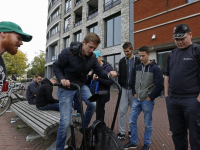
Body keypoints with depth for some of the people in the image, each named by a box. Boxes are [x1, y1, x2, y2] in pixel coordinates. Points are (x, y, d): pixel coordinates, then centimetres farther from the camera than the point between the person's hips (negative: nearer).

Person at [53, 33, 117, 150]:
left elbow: (99, 71, -4)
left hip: (81, 86, 4)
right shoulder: (68, 52, -20)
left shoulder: (92, 57, -7)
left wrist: (108, 74, -25)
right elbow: (56, 66, -10)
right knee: (65, 122, -7)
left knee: (93, 104, -22)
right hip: (66, 88, -4)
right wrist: (62, 79, -26)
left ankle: (84, 127, 9)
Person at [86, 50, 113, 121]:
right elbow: (87, 83, 8)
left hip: (102, 96, -4)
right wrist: (89, 76, -13)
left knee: (100, 113, 7)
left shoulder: (108, 68, -5)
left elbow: (110, 82, -17)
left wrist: (98, 79, -25)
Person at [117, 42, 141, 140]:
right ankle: (121, 133, 10)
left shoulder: (138, 61, -1)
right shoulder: (122, 61, 9)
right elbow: (120, 76, 11)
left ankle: (131, 131, 26)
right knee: (122, 111, 1)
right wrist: (119, 88, 5)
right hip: (124, 89, 2)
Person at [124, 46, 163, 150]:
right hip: (137, 100, 6)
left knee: (147, 124, 8)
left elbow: (159, 86, -12)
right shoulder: (138, 67, 9)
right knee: (132, 121, 10)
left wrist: (150, 97, -12)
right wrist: (135, 93, 8)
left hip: (147, 101, -6)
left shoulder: (155, 68, -9)